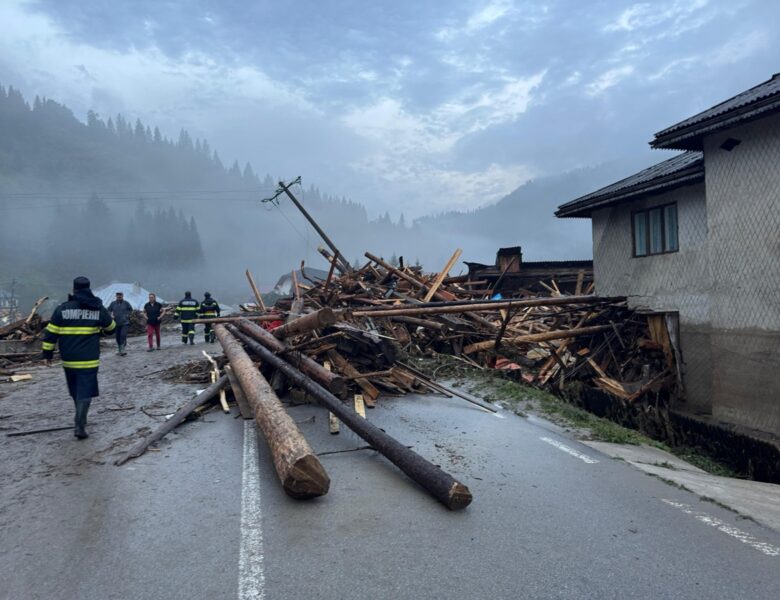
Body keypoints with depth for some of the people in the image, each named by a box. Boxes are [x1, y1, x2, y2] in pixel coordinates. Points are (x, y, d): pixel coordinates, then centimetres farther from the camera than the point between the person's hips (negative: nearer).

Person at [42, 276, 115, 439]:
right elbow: (111, 327, 12)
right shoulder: (98, 309, -2)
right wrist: (100, 326, 35)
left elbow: (51, 333, -1)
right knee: (85, 392, 0)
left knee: (75, 391, 19)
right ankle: (79, 426, -10)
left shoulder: (62, 309, -2)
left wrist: (47, 353, 8)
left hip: (68, 360, 2)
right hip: (89, 360, -2)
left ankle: (81, 420, 35)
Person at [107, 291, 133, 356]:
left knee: (123, 335, -15)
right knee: (118, 337, 9)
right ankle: (119, 349, 22)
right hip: (116, 323, 3)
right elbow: (109, 310, 13)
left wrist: (128, 315, 1)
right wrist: (111, 315, -3)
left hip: (125, 323, -3)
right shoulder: (113, 303, 3)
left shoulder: (126, 303, -1)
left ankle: (122, 350, -16)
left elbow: (131, 310, 11)